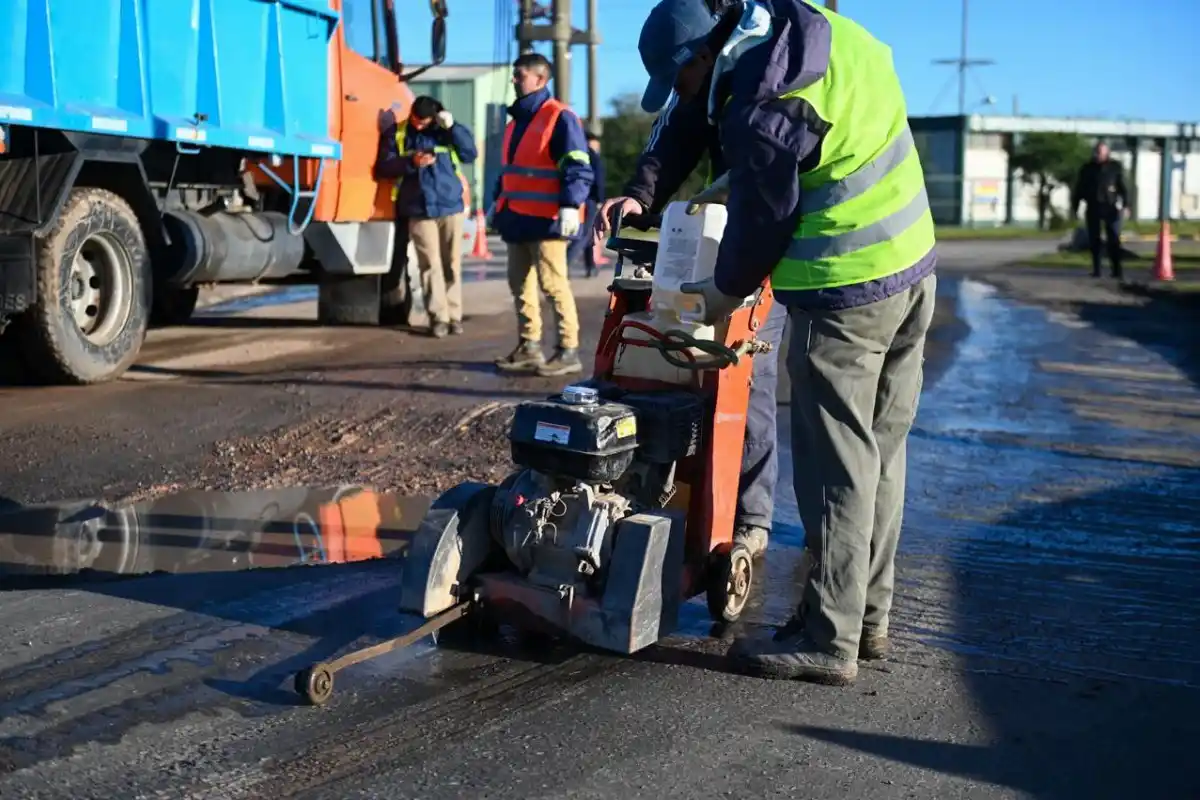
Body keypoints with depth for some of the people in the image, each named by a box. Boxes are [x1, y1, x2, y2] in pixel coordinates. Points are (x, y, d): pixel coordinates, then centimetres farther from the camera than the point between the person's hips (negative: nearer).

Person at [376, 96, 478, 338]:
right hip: (419, 210, -1)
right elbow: (385, 167, 1)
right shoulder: (398, 134, 5)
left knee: (452, 265, 5)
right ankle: (438, 317, -2)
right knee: (431, 265, -5)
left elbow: (470, 153, -3)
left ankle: (454, 315, 13)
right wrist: (411, 162, -15)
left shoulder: (446, 131, 6)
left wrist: (452, 127, -11)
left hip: (450, 207, 1)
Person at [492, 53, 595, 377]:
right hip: (518, 219, 9)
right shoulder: (516, 120, 19)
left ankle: (569, 350, -5)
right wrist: (499, 203, 25)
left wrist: (570, 205, -23)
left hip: (547, 219, -9)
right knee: (520, 284, 10)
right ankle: (529, 347, 18)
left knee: (552, 284, -9)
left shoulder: (560, 118, -9)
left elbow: (577, 168, -15)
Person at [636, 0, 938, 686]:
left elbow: (760, 224, -9)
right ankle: (869, 616, 26)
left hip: (846, 296, -9)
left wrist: (725, 291, 10)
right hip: (914, 269, 9)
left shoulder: (762, 116, -22)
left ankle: (829, 640, 5)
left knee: (837, 470, -2)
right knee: (883, 453, 15)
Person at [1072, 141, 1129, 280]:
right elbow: (1079, 189, 11)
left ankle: (1116, 270, -2)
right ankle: (1096, 269, 10)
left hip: (1110, 208, -2)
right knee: (1094, 241, 3)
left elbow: (1123, 187, -2)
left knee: (1114, 241, -5)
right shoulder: (1087, 168, 9)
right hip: (1093, 209, 2)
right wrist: (1074, 207, 7)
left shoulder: (1116, 167, 3)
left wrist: (1125, 205, -11)